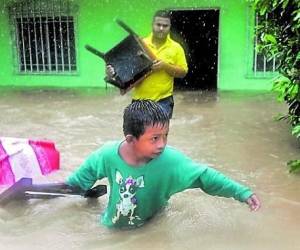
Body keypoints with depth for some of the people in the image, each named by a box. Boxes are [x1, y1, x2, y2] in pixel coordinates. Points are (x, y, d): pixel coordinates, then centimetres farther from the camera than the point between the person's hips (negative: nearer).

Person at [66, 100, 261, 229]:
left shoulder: (170, 160, -28)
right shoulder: (108, 155, -24)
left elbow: (204, 176, -25)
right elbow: (78, 180, -5)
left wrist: (242, 193, -31)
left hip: (151, 232, 0)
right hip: (113, 231, 1)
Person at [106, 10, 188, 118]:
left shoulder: (176, 47, -1)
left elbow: (183, 72, -1)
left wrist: (166, 66, -17)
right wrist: (114, 71, -18)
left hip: (163, 101, -2)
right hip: (139, 100, 2)